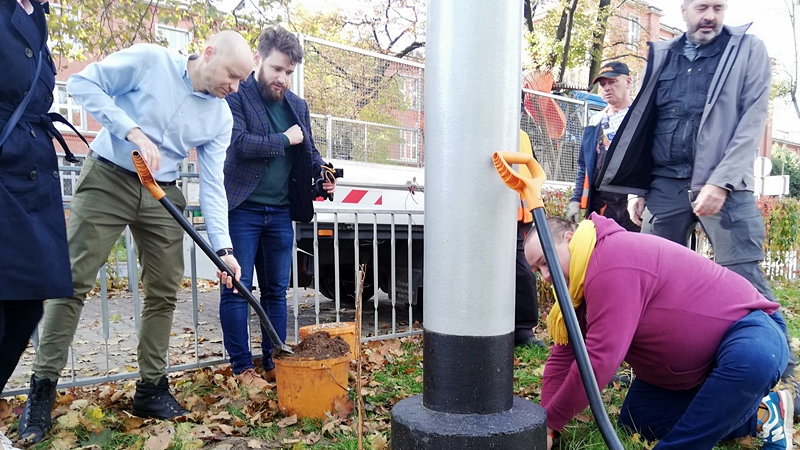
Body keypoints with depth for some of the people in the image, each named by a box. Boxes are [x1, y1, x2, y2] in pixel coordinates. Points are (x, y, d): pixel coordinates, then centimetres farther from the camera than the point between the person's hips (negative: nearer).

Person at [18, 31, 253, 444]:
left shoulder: (220, 117, 1)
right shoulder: (150, 60, -9)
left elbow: (213, 185, -1)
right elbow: (82, 83, -9)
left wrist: (222, 246, -11)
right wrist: (133, 131, -21)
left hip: (163, 195, 4)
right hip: (107, 178, -4)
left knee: (164, 291, 3)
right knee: (73, 281, -5)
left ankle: (151, 388, 15)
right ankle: (42, 388, 6)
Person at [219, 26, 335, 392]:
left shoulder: (298, 106, 15)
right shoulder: (236, 97, -2)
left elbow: (309, 152, 22)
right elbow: (240, 143, -17)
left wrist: (322, 174, 1)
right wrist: (284, 140, -7)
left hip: (281, 212, 5)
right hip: (242, 209, -5)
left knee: (276, 291, 10)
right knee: (237, 289, -1)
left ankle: (274, 364, 19)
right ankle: (243, 368, 10)